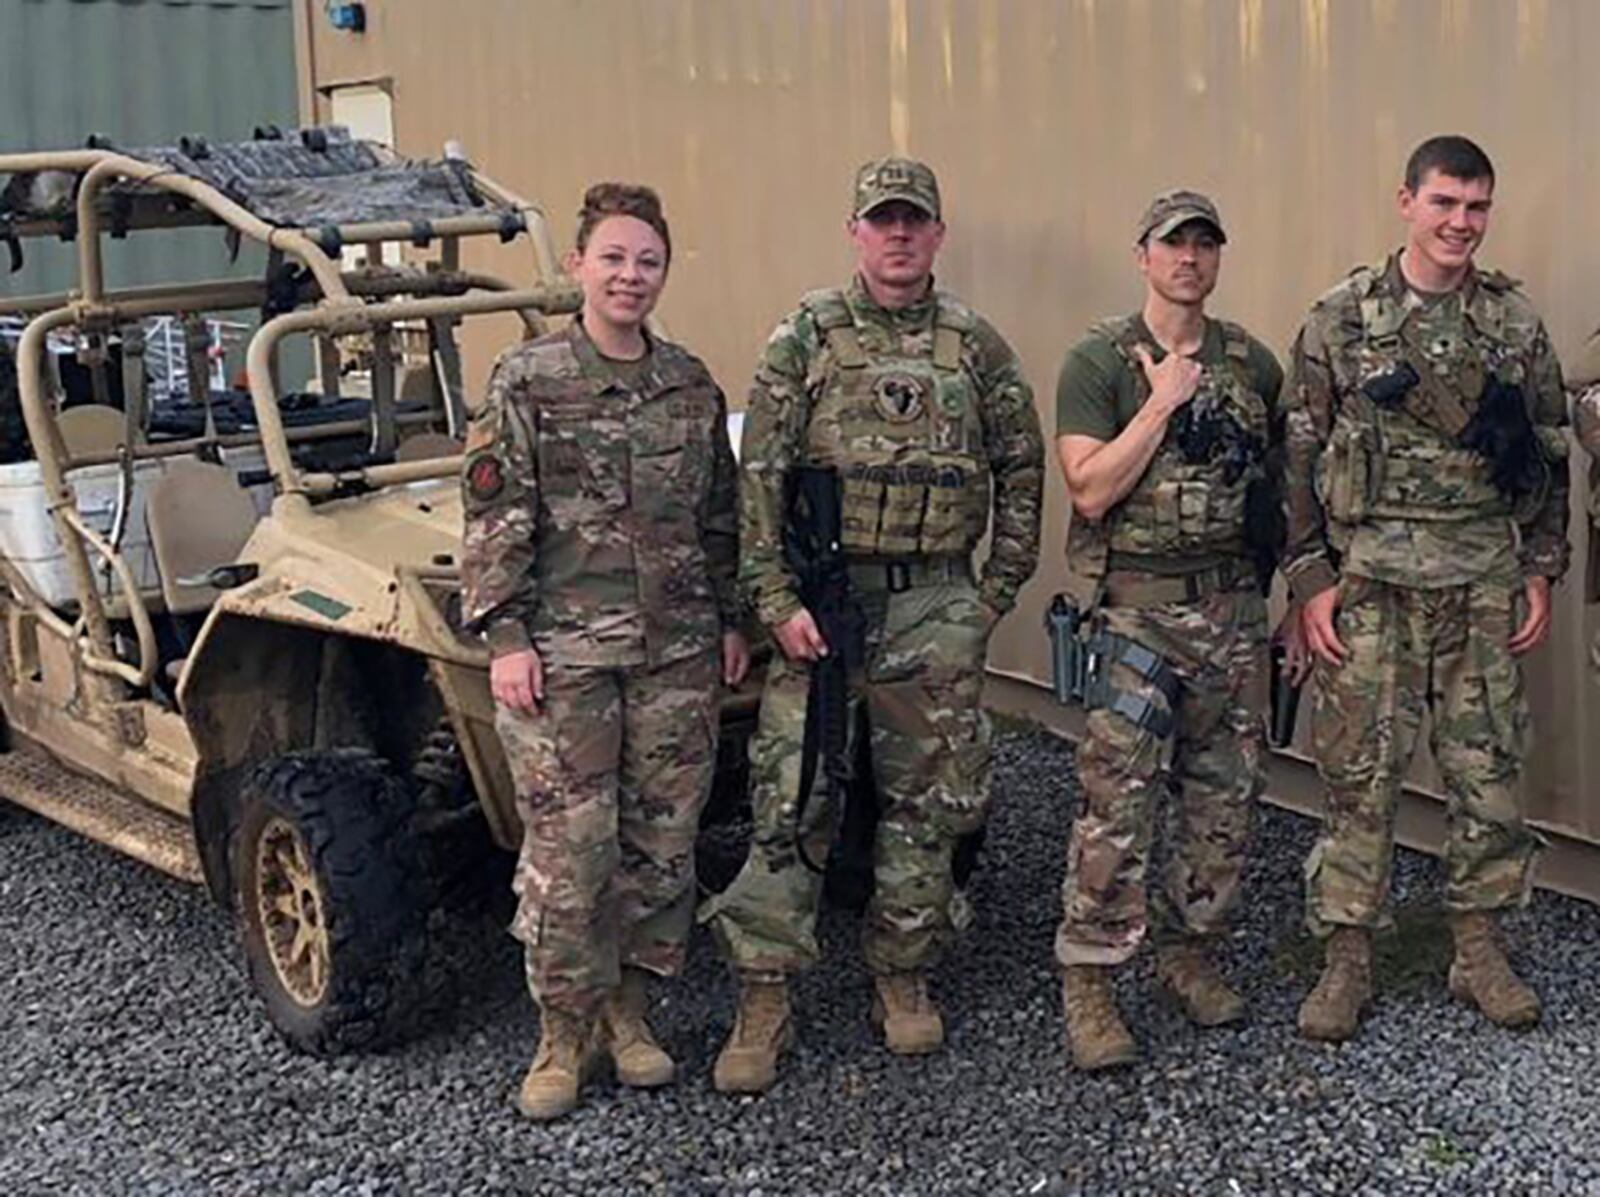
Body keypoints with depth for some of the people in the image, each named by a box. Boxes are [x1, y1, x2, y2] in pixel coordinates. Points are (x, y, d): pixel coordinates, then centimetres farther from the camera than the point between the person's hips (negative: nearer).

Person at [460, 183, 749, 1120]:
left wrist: (732, 621, 12)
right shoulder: (526, 382, -4)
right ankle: (565, 1033, 14)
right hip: (565, 654, -4)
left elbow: (722, 517, 15)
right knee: (567, 850, -1)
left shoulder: (694, 387, 8)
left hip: (679, 654, 4)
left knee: (664, 842, 9)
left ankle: (627, 1008, 25)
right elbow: (496, 519, -6)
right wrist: (506, 637, -11)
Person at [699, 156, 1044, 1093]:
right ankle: (765, 1000, 5)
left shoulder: (977, 346, 6)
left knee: (928, 800, 10)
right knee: (790, 801, -4)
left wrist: (998, 592, 6)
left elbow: (1022, 472, 11)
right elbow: (760, 476, -4)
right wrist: (776, 600, -11)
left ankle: (905, 975, 26)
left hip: (936, 607, 2)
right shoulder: (806, 337, 0)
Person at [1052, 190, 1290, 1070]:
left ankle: (1189, 950, 26)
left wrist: (1271, 544, 4)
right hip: (1134, 610, -5)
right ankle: (1088, 983, 1)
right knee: (1117, 806, -8)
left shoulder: (1253, 364, 11)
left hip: (1233, 609, 5)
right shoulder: (1099, 363, -4)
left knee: (1225, 802, 9)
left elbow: (1276, 474, 21)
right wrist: (1163, 401, -14)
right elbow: (1091, 492, -14)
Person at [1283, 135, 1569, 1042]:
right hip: (1371, 584, -2)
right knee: (1360, 773, 2)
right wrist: (1312, 578, -5)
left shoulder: (1516, 323, 6)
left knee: (1490, 770, 8)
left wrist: (1543, 571, 4)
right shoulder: (1340, 320, -1)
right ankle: (1347, 958, 13)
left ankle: (1480, 948, 22)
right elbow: (1301, 458, 0)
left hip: (1487, 584, 2)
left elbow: (1550, 454, 10)